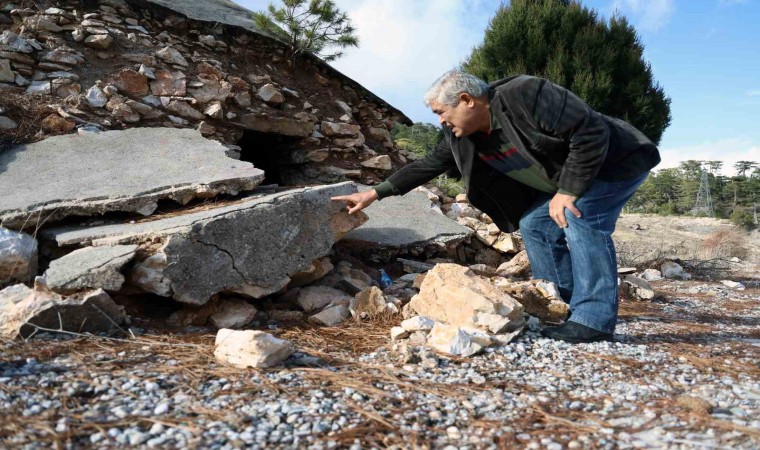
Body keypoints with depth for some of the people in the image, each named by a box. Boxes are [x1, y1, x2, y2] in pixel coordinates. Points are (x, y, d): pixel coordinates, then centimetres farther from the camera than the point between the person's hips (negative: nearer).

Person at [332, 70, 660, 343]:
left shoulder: (526, 96, -31)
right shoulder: (462, 136, -4)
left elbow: (590, 133, -31)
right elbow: (427, 165, 4)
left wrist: (567, 191, -29)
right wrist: (375, 193, 2)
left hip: (615, 160, -9)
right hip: (568, 178, 9)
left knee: (578, 217, -27)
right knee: (535, 224, 1)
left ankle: (593, 320, -23)